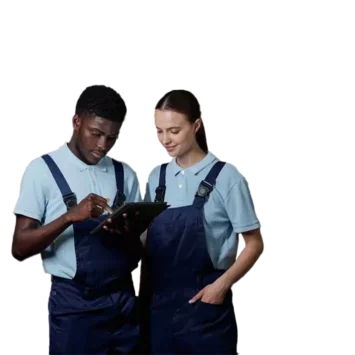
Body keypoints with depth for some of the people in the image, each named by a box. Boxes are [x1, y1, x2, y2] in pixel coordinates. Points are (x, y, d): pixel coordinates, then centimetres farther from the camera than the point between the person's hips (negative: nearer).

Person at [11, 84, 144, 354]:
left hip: (123, 300, 4)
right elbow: (20, 249, -9)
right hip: (73, 303, -3)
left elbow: (139, 250, 7)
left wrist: (128, 232, -15)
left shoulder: (125, 173, 6)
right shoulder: (43, 170, -6)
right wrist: (71, 216, -23)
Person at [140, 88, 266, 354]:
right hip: (160, 302, 4)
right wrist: (143, 293, 5)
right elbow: (150, 244, 10)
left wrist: (222, 285, -12)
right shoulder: (156, 177, 7)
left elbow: (254, 244, -3)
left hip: (205, 301, -4)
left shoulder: (226, 176, -7)